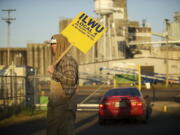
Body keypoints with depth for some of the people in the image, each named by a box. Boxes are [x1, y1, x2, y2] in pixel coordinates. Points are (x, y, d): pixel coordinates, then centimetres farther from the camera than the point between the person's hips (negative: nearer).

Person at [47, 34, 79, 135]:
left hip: (65, 105, -10)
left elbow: (71, 80, -22)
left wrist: (54, 72, -20)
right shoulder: (57, 60, 17)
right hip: (55, 104, 10)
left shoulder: (68, 60, -12)